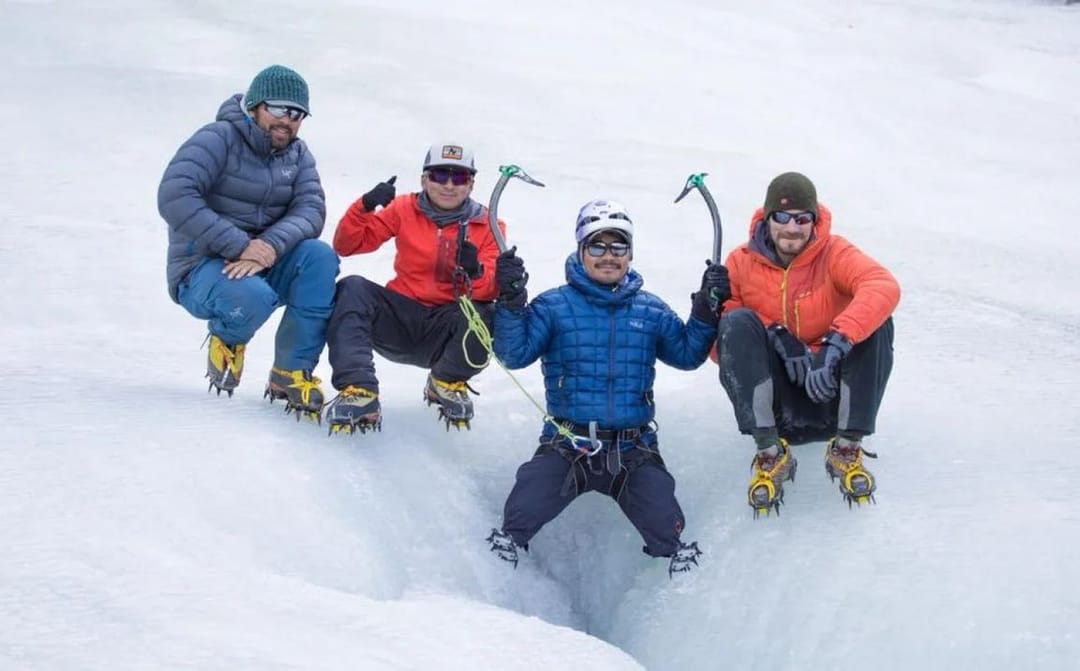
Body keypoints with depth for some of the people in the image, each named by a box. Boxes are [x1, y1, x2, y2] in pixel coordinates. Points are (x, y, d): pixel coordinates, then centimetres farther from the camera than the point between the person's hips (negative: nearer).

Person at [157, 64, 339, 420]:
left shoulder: (299, 156, 7)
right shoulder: (219, 139, -12)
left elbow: (311, 210, -9)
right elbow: (174, 198, -26)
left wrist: (270, 246, -30)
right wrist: (239, 245, -32)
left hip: (264, 263, 5)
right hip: (202, 268, -5)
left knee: (319, 256, -24)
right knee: (253, 297, -38)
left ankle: (291, 373, -16)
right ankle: (226, 338, 2)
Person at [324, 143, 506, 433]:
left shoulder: (487, 226, 1)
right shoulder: (405, 210, 3)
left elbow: (490, 292, -9)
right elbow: (346, 246, -2)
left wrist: (474, 272, -32)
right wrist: (365, 208, -20)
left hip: (444, 332, -1)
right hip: (399, 320, 1)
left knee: (485, 319, -33)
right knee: (351, 290, -25)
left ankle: (447, 382, 0)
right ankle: (358, 391, -31)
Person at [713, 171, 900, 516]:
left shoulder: (834, 254, -7)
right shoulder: (741, 262, -2)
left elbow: (885, 287, -29)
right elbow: (717, 340, -8)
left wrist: (835, 346, -42)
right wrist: (772, 336, -25)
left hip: (830, 393, 0)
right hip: (772, 401, 0)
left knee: (872, 320, -23)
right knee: (738, 323, -24)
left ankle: (847, 448, -17)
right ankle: (770, 452, -27)